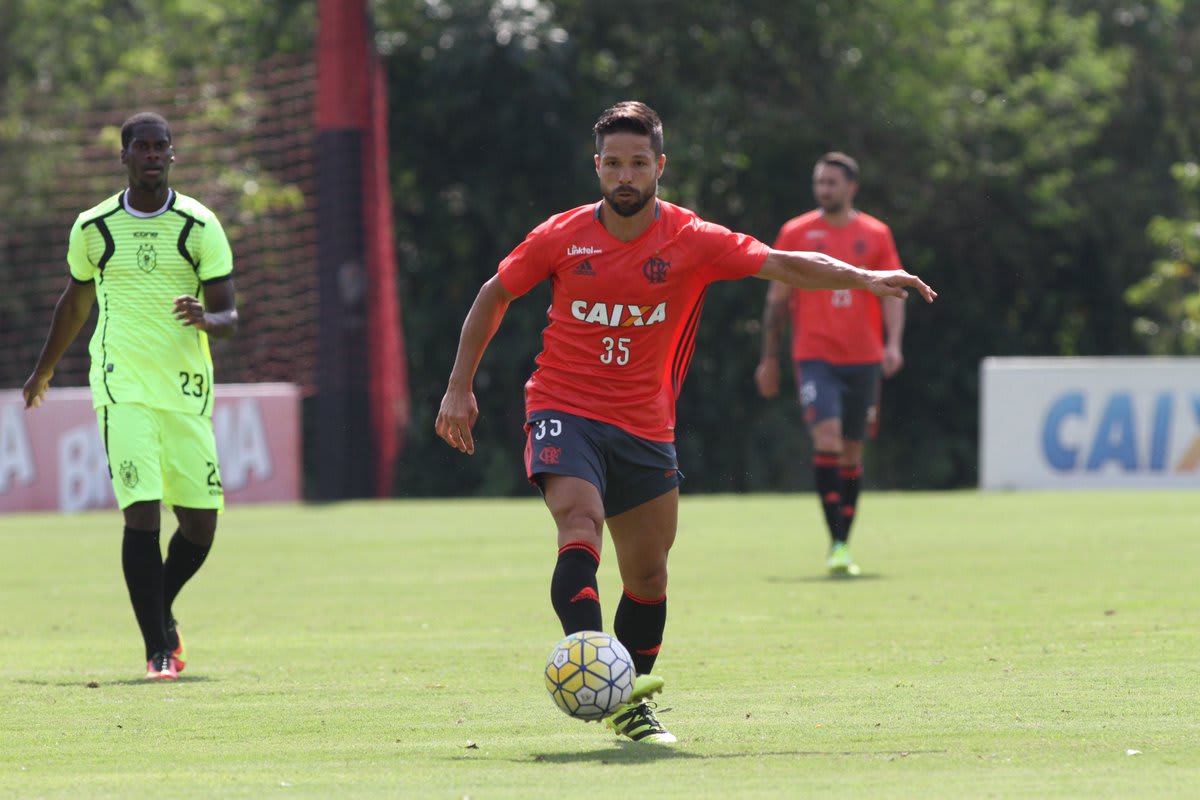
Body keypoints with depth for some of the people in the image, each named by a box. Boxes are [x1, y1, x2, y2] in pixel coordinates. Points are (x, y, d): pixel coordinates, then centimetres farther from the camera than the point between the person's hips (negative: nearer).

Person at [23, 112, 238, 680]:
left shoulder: (199, 225, 1)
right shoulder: (92, 228, 4)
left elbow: (228, 314, 1)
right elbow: (76, 302, 21)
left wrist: (205, 319, -23)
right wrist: (43, 372, 31)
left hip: (187, 388, 1)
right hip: (123, 388, -1)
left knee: (200, 523, 3)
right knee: (142, 513, -15)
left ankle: (162, 612, 32)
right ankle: (158, 650, -10)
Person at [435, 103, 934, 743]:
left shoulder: (692, 240, -3)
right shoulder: (562, 238, -3)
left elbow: (785, 266, -7)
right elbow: (494, 296, 10)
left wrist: (863, 278, -22)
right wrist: (459, 388, 9)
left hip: (645, 428, 3)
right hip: (564, 410, -3)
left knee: (648, 576, 6)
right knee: (581, 528, -28)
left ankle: (631, 707, 24)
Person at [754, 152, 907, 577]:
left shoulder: (875, 235, 6)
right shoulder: (795, 233, 4)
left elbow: (892, 294, 6)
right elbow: (777, 298, 8)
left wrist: (893, 343, -9)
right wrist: (769, 357, 8)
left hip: (863, 357, 2)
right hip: (814, 355, -2)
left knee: (852, 450, 7)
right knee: (827, 437, -20)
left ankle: (843, 545, 18)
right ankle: (836, 544, -20)